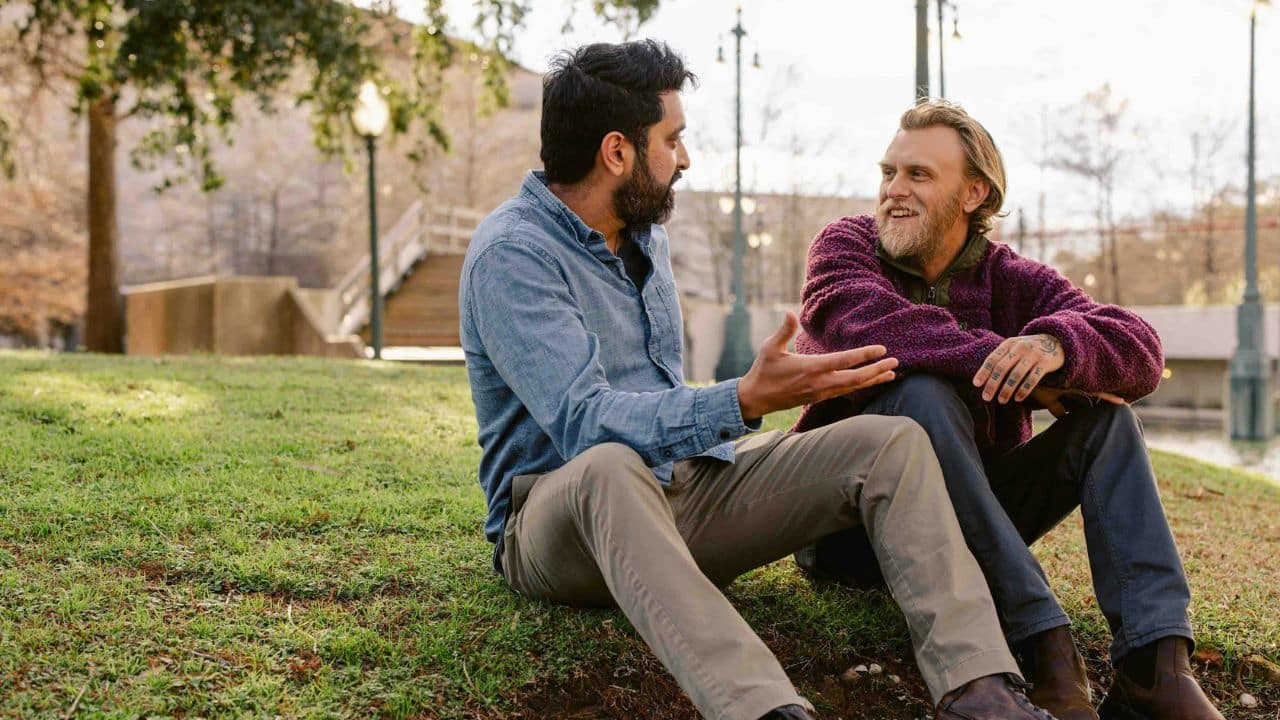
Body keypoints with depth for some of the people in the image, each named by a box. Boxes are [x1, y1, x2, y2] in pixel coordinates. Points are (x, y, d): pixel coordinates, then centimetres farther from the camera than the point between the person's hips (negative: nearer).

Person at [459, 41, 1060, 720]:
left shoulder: (644, 234, 13)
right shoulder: (510, 254, -14)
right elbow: (584, 423, -29)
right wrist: (745, 401, -36)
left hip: (684, 489, 8)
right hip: (556, 511, -7)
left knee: (892, 443, -11)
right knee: (610, 468, -44)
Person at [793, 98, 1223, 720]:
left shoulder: (1009, 279, 5)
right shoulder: (843, 246, -2)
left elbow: (1140, 349, -13)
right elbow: (874, 329, -27)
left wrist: (1056, 345, -35)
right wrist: (1027, 378, -30)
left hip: (976, 516, 4)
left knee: (1104, 410, -11)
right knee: (925, 394, -29)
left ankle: (1156, 662, -26)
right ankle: (1046, 649, -36)